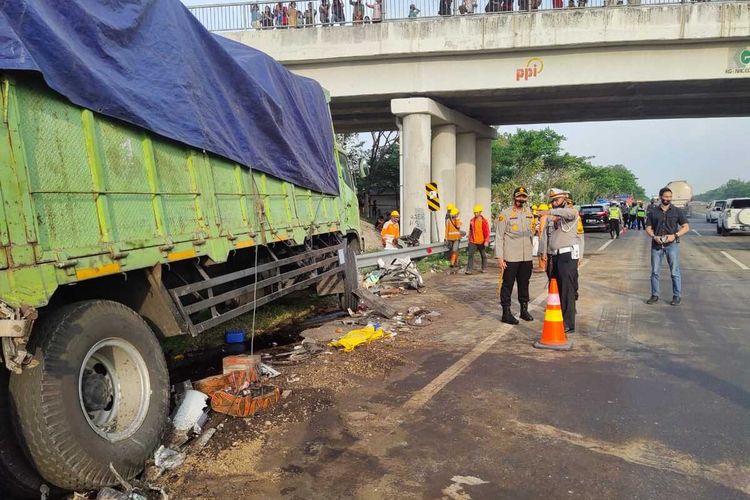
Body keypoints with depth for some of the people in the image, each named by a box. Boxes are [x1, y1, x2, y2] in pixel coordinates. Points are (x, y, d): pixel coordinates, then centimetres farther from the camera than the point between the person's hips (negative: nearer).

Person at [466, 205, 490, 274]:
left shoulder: (484, 221, -9)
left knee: (483, 255, 12)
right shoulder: (472, 220, 5)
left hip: (481, 242, -3)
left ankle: (484, 268, 26)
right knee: (470, 254, -8)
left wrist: (486, 241, -17)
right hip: (473, 242, 3)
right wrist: (469, 239, 16)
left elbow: (487, 232, -11)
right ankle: (469, 269, -8)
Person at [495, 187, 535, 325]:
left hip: (527, 257, 5)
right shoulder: (505, 214, -6)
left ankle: (524, 310, 26)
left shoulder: (529, 213, 11)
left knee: (524, 284, 14)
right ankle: (506, 313, 8)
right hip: (510, 258, -5)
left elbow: (531, 232, 18)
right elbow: (499, 237, -8)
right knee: (508, 285, 1)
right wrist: (499, 257, -13)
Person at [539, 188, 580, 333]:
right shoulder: (550, 217, 17)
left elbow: (570, 213, -29)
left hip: (568, 255, -7)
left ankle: (569, 323, -8)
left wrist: (550, 212, -38)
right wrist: (544, 253, 4)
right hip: (553, 256, 7)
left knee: (568, 290, -9)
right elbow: (545, 234, 13)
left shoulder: (572, 212, -3)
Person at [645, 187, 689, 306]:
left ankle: (677, 296, 8)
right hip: (656, 245, 2)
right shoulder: (653, 212, 8)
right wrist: (654, 236, -12)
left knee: (675, 272, 0)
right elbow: (648, 228, 8)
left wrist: (675, 235, -13)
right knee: (655, 272, 6)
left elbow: (686, 227, 3)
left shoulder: (677, 211, 4)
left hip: (672, 244, -2)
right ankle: (655, 295, 16)